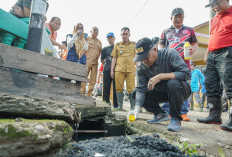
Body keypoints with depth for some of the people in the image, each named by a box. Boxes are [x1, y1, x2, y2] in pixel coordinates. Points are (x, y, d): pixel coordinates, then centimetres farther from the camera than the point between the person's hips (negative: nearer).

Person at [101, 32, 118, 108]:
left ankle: (116, 105, 6)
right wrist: (107, 65, 12)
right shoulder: (105, 49, 16)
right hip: (107, 71, 2)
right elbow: (102, 60, 20)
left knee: (116, 88, -2)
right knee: (106, 88, 3)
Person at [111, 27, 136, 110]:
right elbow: (114, 58, 15)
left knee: (131, 89, -4)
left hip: (131, 70, -1)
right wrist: (112, 70, 7)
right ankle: (120, 105, 10)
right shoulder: (117, 45, 17)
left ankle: (133, 106, 5)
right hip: (119, 69, 1)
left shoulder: (134, 45, 15)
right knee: (119, 88, 0)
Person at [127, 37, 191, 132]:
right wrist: (137, 109, -30)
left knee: (173, 83, -38)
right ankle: (160, 114, 6)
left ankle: (176, 118, -16)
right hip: (161, 92, 5)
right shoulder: (141, 66, -11)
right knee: (135, 93, -8)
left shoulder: (170, 53, -23)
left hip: (181, 90, -4)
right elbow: (141, 89, -15)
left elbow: (186, 73, -31)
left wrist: (160, 76, -37)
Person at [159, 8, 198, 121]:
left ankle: (183, 112, 5)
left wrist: (193, 49, -5)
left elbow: (195, 43, 18)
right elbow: (160, 45, 15)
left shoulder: (189, 30, 19)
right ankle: (166, 111, 5)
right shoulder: (166, 32, 19)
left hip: (184, 63, 0)